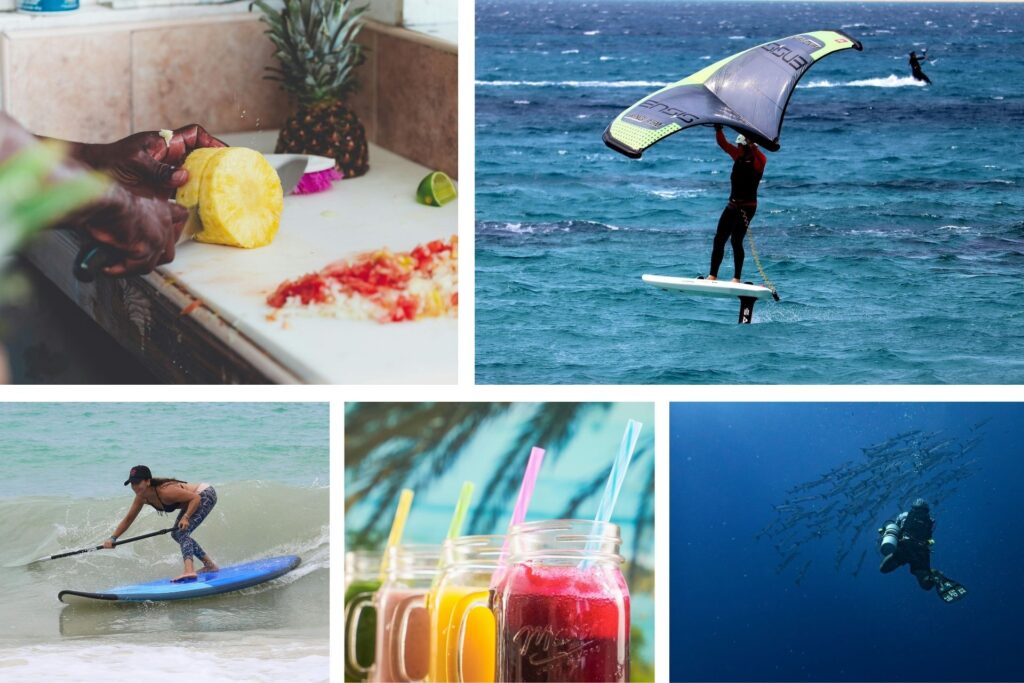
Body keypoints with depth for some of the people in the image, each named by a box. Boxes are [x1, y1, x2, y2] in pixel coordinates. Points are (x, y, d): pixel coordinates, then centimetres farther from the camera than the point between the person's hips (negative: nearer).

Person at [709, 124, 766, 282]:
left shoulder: (758, 160, -9)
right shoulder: (738, 156, 10)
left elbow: (761, 158, -32)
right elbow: (723, 144, 10)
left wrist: (751, 144, -44)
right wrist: (718, 129, -4)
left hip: (747, 206, -8)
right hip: (732, 204, 8)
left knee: (736, 240, -14)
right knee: (719, 239, 6)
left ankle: (737, 278, -11)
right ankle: (713, 275, 11)